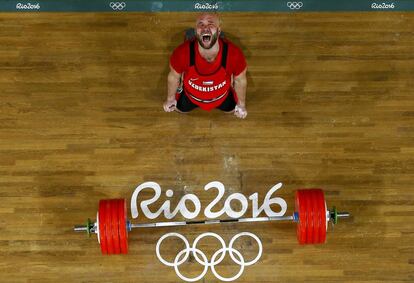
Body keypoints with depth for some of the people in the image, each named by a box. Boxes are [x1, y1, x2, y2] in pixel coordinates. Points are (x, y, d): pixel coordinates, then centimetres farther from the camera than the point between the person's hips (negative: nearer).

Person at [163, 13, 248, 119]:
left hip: (221, 96, 1)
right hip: (191, 96, 0)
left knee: (231, 109, 29)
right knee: (180, 109, 27)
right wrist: (170, 99, 2)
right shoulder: (182, 53, -39)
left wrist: (241, 104, 0)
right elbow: (174, 77, -15)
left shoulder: (234, 54, -39)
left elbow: (240, 80, -16)